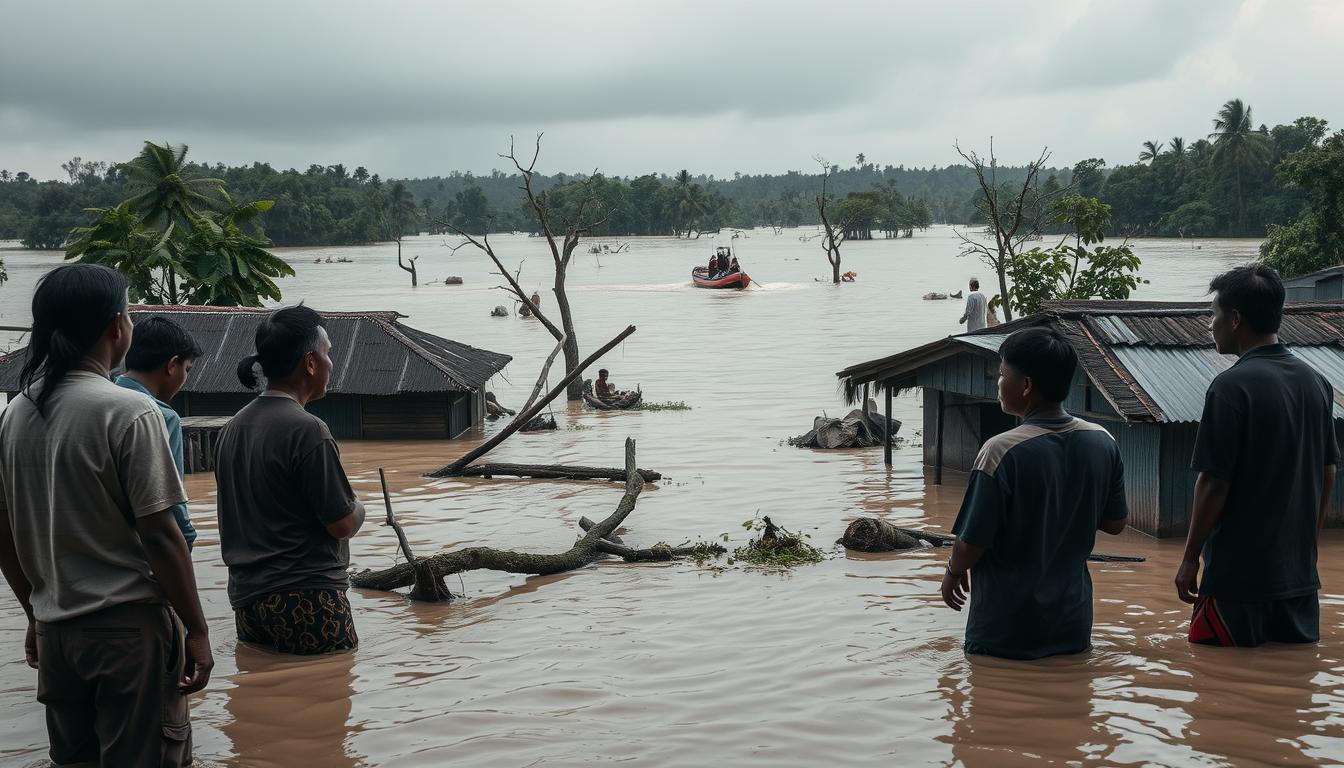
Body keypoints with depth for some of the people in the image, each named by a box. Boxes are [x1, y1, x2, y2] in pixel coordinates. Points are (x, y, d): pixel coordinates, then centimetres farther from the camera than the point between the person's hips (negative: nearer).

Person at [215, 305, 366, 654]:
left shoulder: (232, 428, 9)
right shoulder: (306, 429, -16)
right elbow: (343, 523, -13)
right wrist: (357, 507, 8)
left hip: (246, 598, 8)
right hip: (304, 600, -8)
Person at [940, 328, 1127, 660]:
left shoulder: (1001, 452, -21)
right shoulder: (1102, 443, -5)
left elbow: (972, 544, -16)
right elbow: (1115, 523, 7)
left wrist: (954, 572, 5)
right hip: (1073, 622, 5)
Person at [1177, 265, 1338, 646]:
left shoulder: (1232, 386, -15)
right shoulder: (1316, 382, 6)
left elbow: (1214, 482, -16)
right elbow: (1328, 475, 12)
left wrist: (1190, 559, -7)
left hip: (1240, 576, -7)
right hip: (1300, 572, 7)